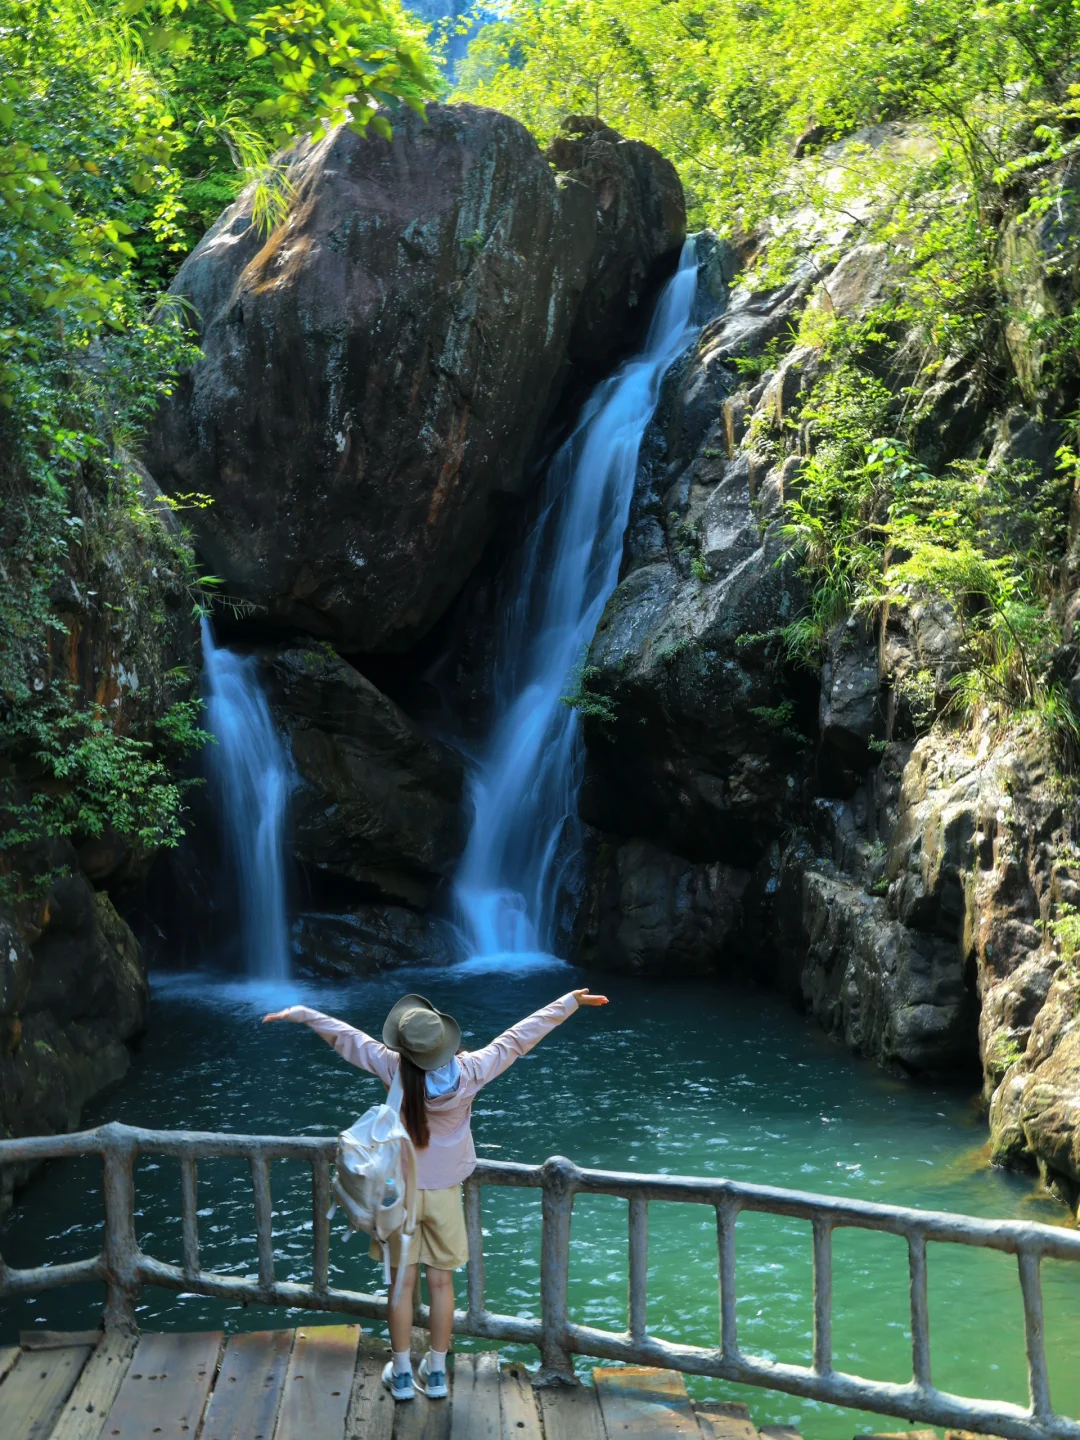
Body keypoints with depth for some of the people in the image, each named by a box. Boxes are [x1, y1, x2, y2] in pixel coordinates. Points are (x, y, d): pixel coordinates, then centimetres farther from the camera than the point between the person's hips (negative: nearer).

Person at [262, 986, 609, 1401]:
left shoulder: (394, 1069, -19)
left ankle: (402, 1374, 20)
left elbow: (342, 1034, -9)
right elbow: (521, 1035, -8)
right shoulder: (470, 1071, -17)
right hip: (444, 1193, 1)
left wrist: (300, 1013, 4)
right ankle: (436, 1372, 23)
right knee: (441, 1282, 13)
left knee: (402, 1284, 10)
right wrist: (570, 1001, 0)